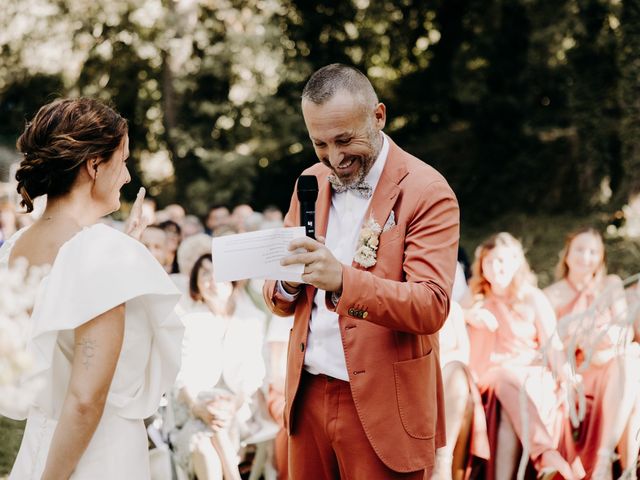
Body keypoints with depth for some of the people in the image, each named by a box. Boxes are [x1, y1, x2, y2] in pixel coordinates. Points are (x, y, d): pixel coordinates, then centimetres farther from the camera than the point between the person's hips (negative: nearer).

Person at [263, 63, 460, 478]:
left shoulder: (427, 192, -10)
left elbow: (432, 306, -20)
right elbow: (280, 301, 12)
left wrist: (343, 280, -34)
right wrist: (288, 283, -12)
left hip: (383, 407, -5)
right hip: (308, 397, 5)